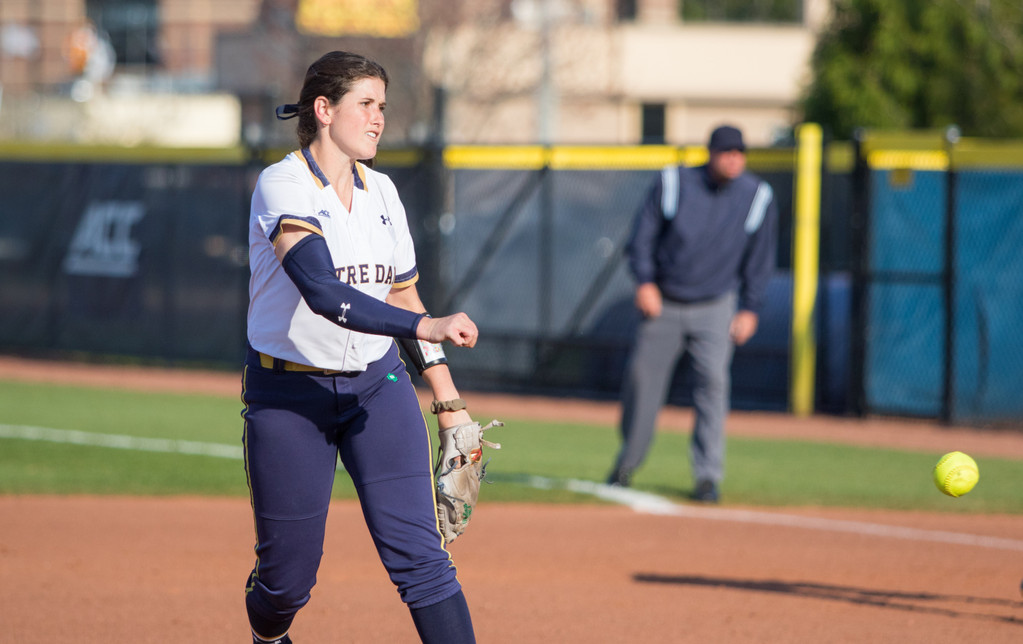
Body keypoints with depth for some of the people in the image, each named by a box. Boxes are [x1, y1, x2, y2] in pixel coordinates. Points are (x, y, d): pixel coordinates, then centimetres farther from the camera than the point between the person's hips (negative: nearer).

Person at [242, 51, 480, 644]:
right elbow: (323, 292, -30)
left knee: (419, 551, -11)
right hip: (288, 394, -4)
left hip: (377, 383, 4)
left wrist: (449, 401, 12)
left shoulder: (380, 192, 7)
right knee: (288, 573, 4)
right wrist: (425, 326, -40)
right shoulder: (284, 186, -15)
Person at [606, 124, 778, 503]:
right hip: (663, 303, 1)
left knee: (713, 381, -14)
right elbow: (643, 234, 0)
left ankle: (708, 475, -8)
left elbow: (760, 258, 5)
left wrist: (750, 308, -1)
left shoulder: (757, 198, -2)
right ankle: (627, 463, 21)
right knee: (642, 376, 3)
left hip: (715, 308, -1)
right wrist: (644, 280, -11)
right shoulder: (673, 183, -5)